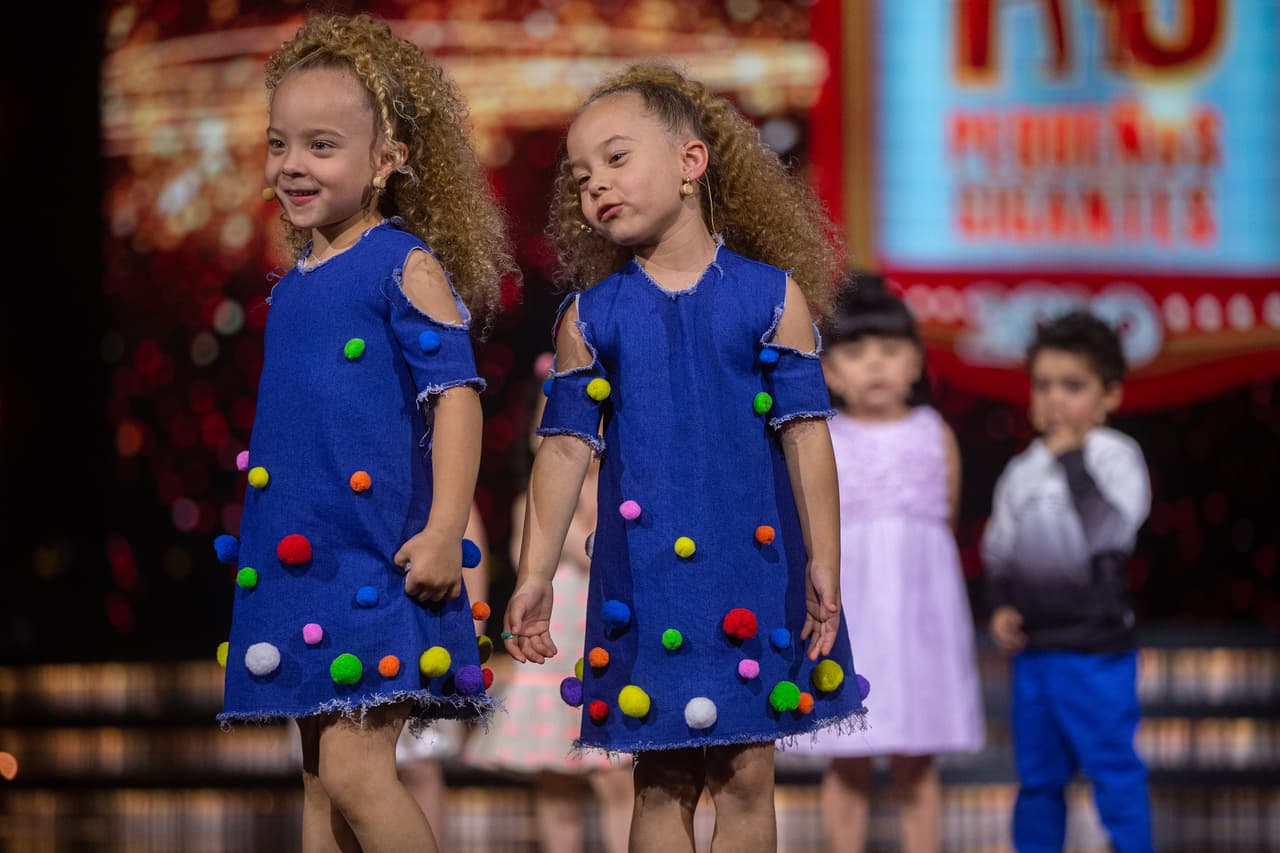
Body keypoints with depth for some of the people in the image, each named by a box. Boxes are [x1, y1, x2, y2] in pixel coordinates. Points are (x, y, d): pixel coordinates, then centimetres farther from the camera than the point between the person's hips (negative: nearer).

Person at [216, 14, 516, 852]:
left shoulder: (405, 266, -7)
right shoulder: (292, 288, 15)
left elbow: (456, 395, -12)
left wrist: (444, 530, -21)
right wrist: (262, 537, 24)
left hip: (376, 563, -8)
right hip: (295, 561, 8)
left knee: (354, 769, -16)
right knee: (321, 783, 9)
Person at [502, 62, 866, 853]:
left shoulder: (771, 296, 0)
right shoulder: (591, 317, 5)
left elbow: (806, 434, -1)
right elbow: (567, 446, 5)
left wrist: (824, 565, -5)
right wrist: (535, 575, 1)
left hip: (752, 569, -1)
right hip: (644, 575, 1)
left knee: (746, 777, 3)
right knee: (662, 783, 4)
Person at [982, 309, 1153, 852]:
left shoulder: (1116, 457, -7)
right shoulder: (1023, 472, 8)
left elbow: (1109, 533, -22)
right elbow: (998, 552, 17)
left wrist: (1072, 460, -17)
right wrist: (1001, 606, 1)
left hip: (1095, 649, -5)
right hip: (1032, 647, 5)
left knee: (1112, 765, -2)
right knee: (1037, 775, 14)